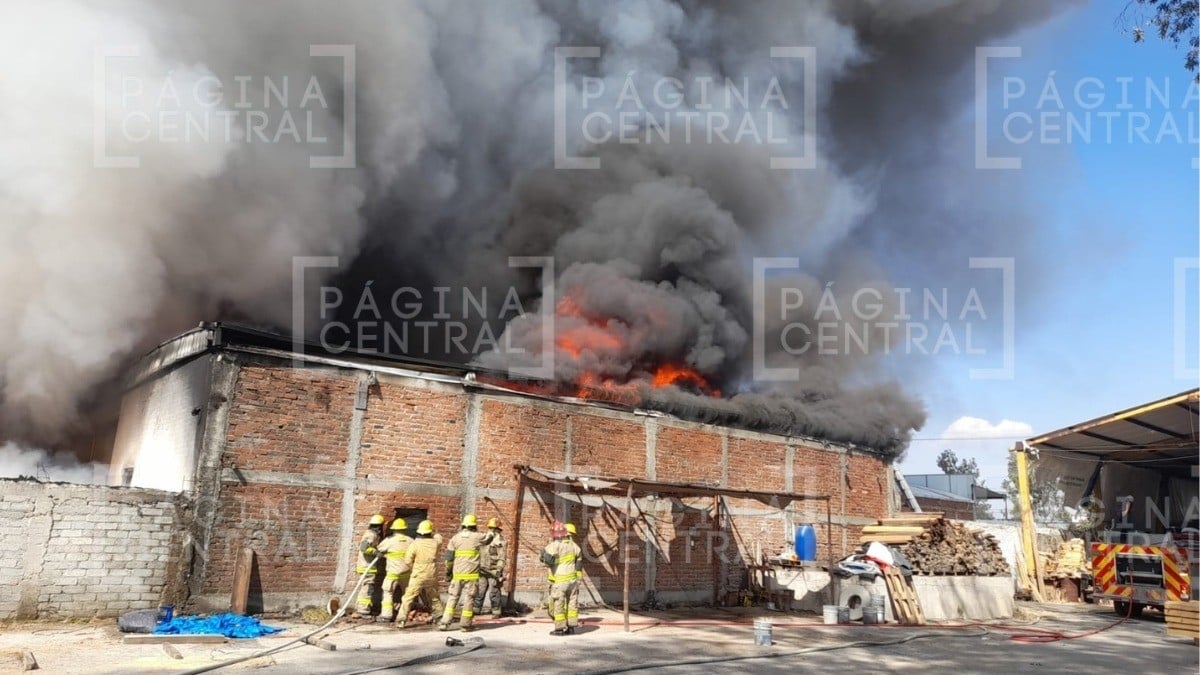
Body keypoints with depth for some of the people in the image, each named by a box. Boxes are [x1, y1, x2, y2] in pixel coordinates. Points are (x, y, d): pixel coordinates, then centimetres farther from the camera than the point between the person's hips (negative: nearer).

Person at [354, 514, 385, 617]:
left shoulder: (368, 533, 14)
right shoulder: (372, 535, -16)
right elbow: (363, 547, -28)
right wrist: (375, 552, -25)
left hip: (364, 566, 10)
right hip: (368, 567, -10)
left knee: (363, 588, 15)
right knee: (367, 589, -7)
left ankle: (361, 609, 21)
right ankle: (363, 611, -6)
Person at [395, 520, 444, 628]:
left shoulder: (415, 544, -10)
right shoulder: (435, 542, -2)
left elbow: (407, 561, -9)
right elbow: (438, 537, 23)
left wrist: (414, 569, 7)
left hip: (417, 576, -3)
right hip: (432, 576, 3)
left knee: (408, 598, 1)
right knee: (434, 598, 20)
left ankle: (401, 620, -5)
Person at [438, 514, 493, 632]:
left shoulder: (455, 538, 3)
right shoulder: (477, 537, -2)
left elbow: (448, 557, 4)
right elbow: (489, 538, 17)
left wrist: (448, 573, 13)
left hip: (458, 574, 2)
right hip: (471, 574, -2)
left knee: (452, 598, 10)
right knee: (469, 598, 5)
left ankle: (444, 623, 5)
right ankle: (465, 625, 6)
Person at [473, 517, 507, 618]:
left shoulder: (500, 541, -8)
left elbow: (502, 557, -15)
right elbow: (481, 555, 21)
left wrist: (499, 569, -24)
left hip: (493, 572, -6)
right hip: (483, 571, 6)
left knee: (494, 593, -2)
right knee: (479, 592, 9)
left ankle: (496, 612, 7)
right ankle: (476, 610, 18)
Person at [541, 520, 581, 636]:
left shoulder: (554, 546, -15)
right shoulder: (572, 544, 7)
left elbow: (549, 562, -23)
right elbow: (578, 558, 13)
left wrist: (543, 553, -5)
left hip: (559, 581, -6)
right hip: (572, 579, 6)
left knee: (557, 604, 2)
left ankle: (560, 628, 3)